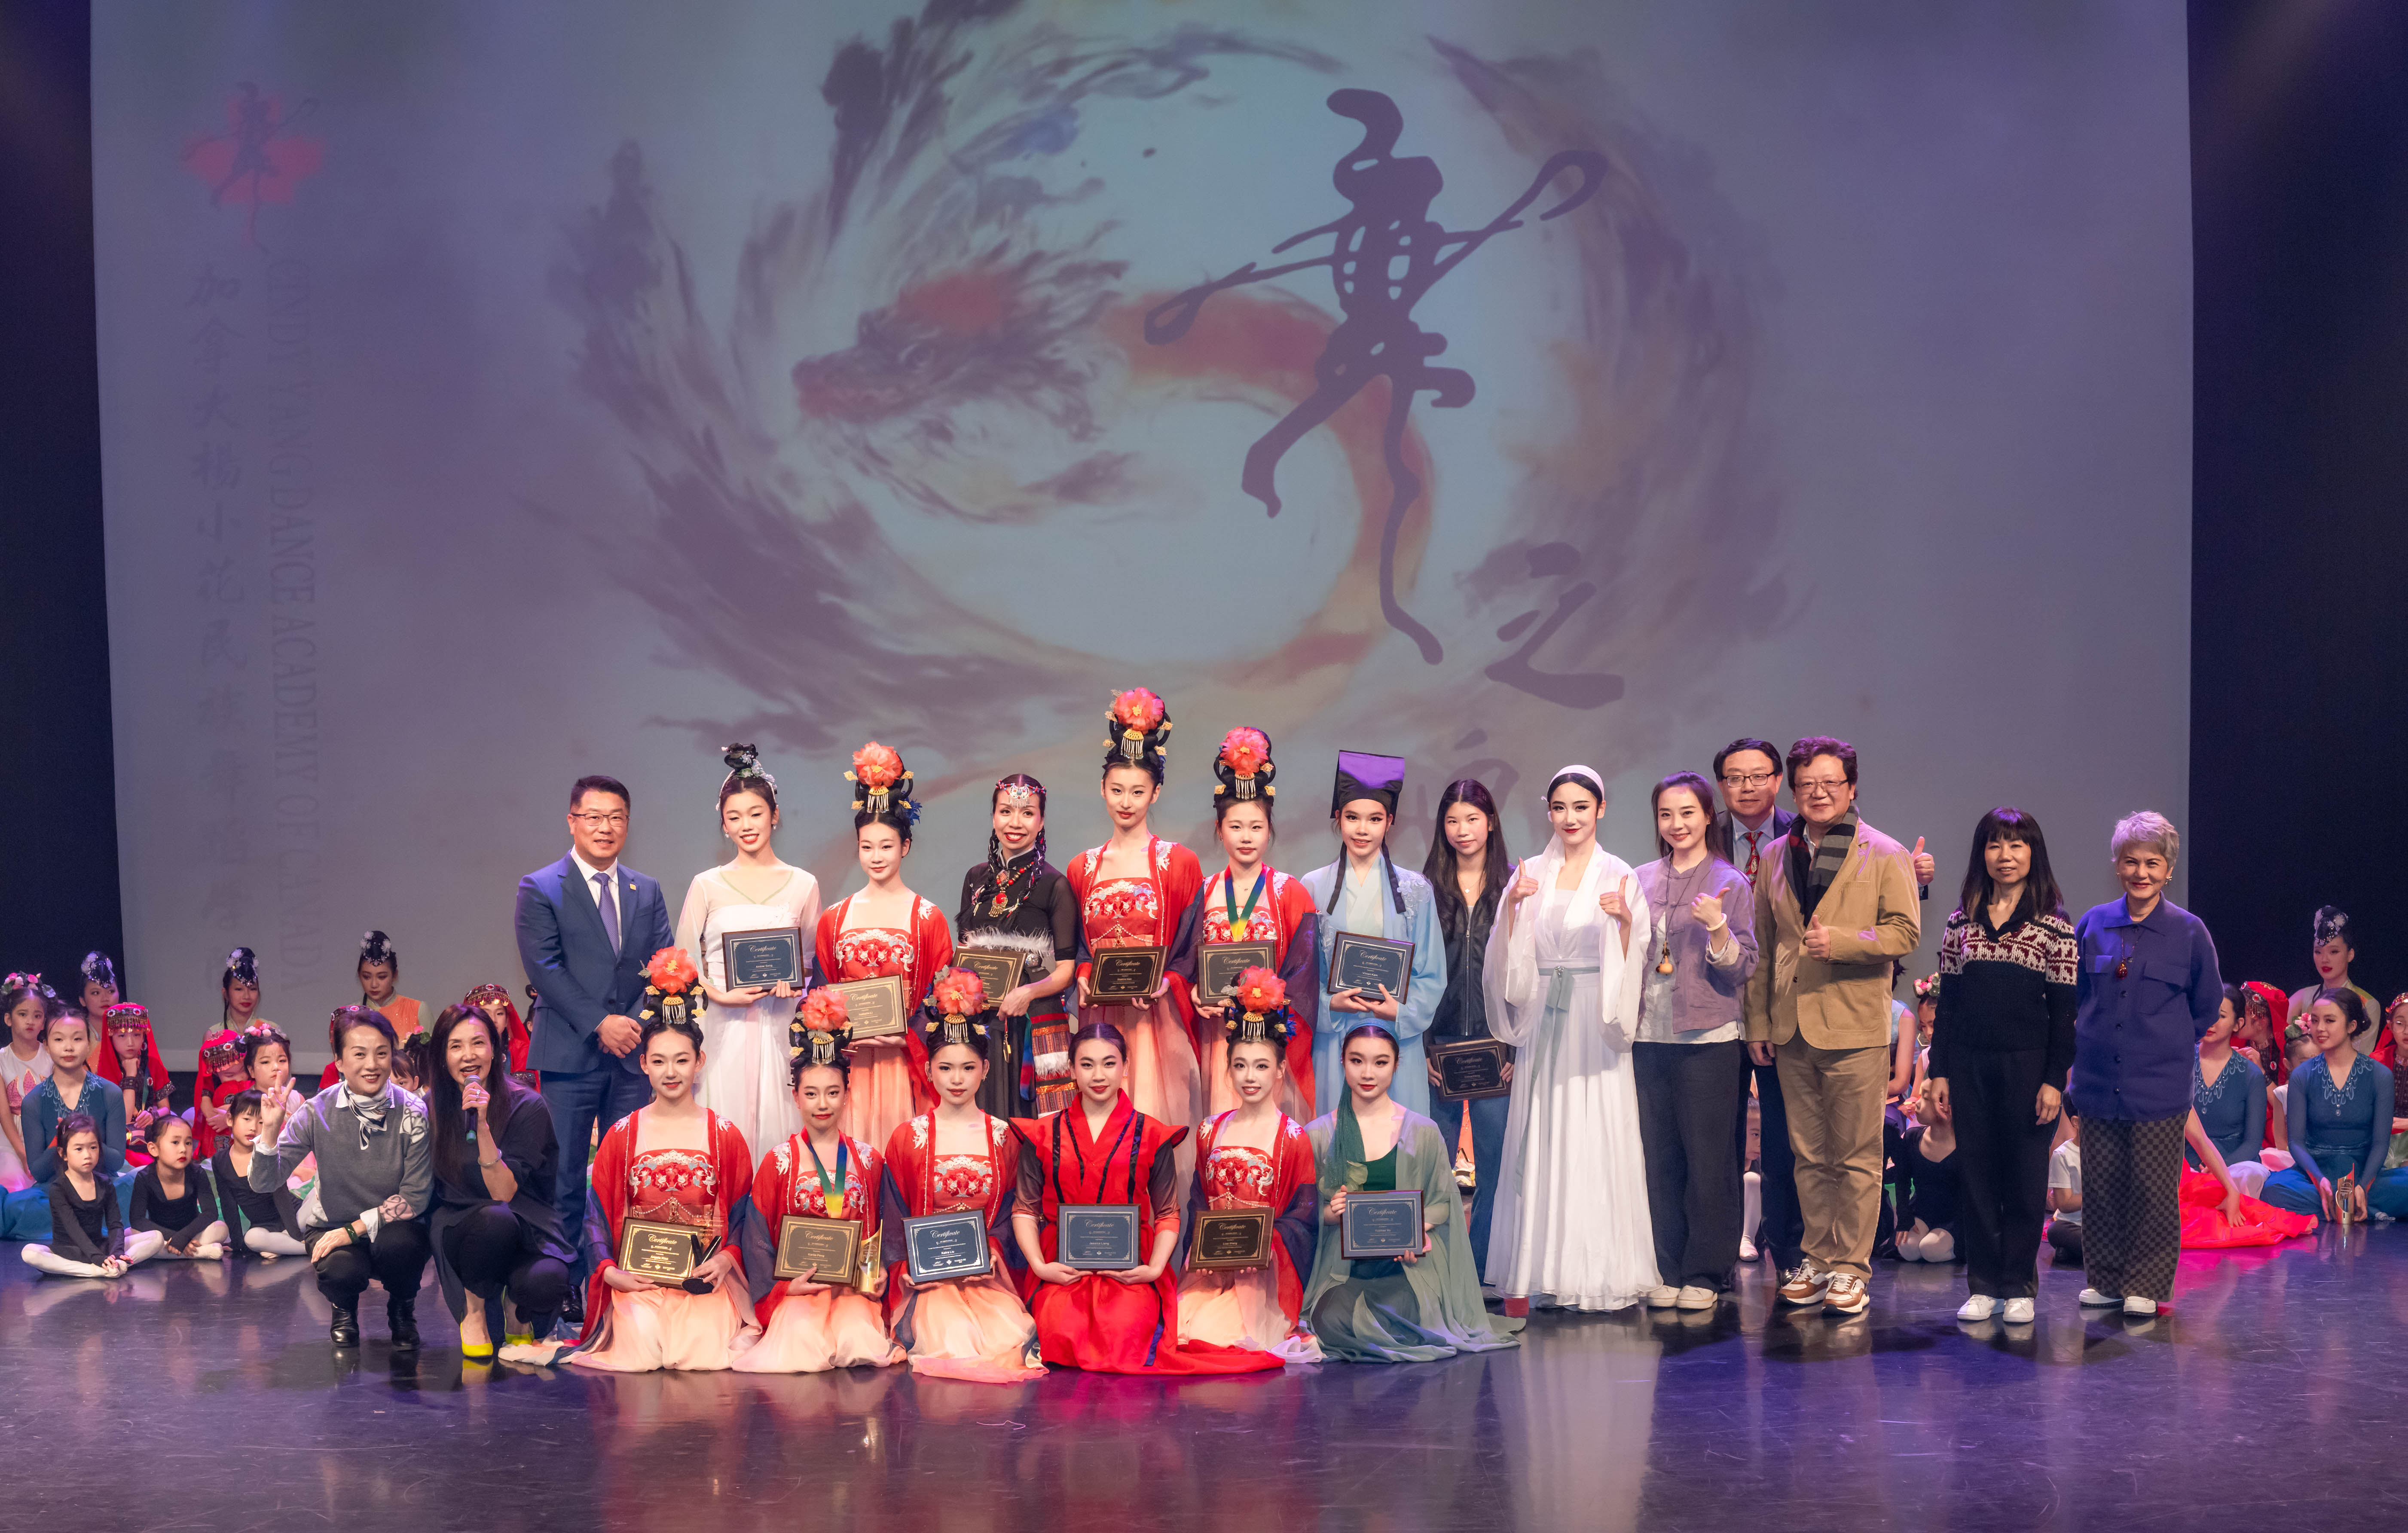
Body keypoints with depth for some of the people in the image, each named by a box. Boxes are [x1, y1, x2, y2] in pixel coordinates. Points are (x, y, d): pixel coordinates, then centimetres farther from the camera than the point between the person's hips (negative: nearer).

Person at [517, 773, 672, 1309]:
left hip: (633, 1051, 4)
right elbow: (544, 968, -8)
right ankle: (566, 1284, 8)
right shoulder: (540, 890, 1)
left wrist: (640, 1022, -7)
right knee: (564, 1175, 1)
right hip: (571, 1052, -3)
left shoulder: (647, 892, 14)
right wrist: (599, 1023, -15)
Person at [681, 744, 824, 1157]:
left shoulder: (803, 885, 8)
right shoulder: (707, 886, 6)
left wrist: (795, 984, -7)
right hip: (722, 1027, -1)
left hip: (781, 1027, 1)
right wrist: (720, 995, -10)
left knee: (778, 1129, -2)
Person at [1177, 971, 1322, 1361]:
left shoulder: (1293, 1137, 1)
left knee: (1220, 1332, -26)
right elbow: (1198, 1201, 14)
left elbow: (1303, 1215, -2)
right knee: (1176, 1325, -23)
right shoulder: (1211, 1131, 14)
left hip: (1265, 1270, -3)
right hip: (1210, 1266, 3)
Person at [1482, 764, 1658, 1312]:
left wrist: (1625, 920, -20)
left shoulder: (1618, 876, 2)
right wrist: (1512, 906, -8)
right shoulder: (1531, 874, 11)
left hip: (1595, 1023, -3)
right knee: (1537, 1138, 1)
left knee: (1596, 1138, -5)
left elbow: (1633, 963, -2)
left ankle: (1597, 1271, 1)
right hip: (1542, 1022, 3)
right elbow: (1510, 958, 7)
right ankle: (1534, 1271, 5)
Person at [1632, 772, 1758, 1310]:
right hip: (1649, 1037, 4)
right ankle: (1667, 1270, 14)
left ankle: (1705, 1275, 7)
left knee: (1708, 1160, -1)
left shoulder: (1731, 883, 1)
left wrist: (1718, 928, -20)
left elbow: (1743, 966, -4)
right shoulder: (1642, 882, 12)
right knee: (1659, 1158, 5)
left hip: (1708, 1039, -4)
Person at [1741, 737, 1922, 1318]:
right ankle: (1816, 1259, 18)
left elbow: (1905, 932, -5)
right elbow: (1763, 946, 15)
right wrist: (1757, 1020, 11)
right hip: (1791, 1028, 4)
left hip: (1855, 1029, -4)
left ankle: (1850, 1266, 6)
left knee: (1857, 1157, -1)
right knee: (1809, 1155, 9)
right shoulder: (1775, 858, 13)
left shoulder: (1886, 856, 1)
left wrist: (1840, 941, -18)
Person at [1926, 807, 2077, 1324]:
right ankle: (1982, 1284, 12)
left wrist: (2054, 1080, -9)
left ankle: (2019, 1286, 12)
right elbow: (1946, 1002, 9)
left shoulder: (2054, 926, 0)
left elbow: (2064, 1010, -3)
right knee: (1976, 1174, 5)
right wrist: (1939, 1071, 4)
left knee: (2025, 1177, 3)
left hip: (2026, 1066, -3)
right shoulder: (1961, 923, 8)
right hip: (1969, 1065, 3)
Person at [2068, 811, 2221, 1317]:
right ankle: (2105, 1279, 19)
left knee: (2153, 1188, 0)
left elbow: (2207, 1008, 8)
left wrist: (2169, 1045, 7)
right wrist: (2090, 1043, 11)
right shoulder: (2093, 925, 4)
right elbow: (2074, 995, 17)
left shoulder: (2189, 931, -2)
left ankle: (2147, 1286, 11)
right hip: (2099, 1080, 3)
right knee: (2100, 1185, 7)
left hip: (2160, 1085, -2)